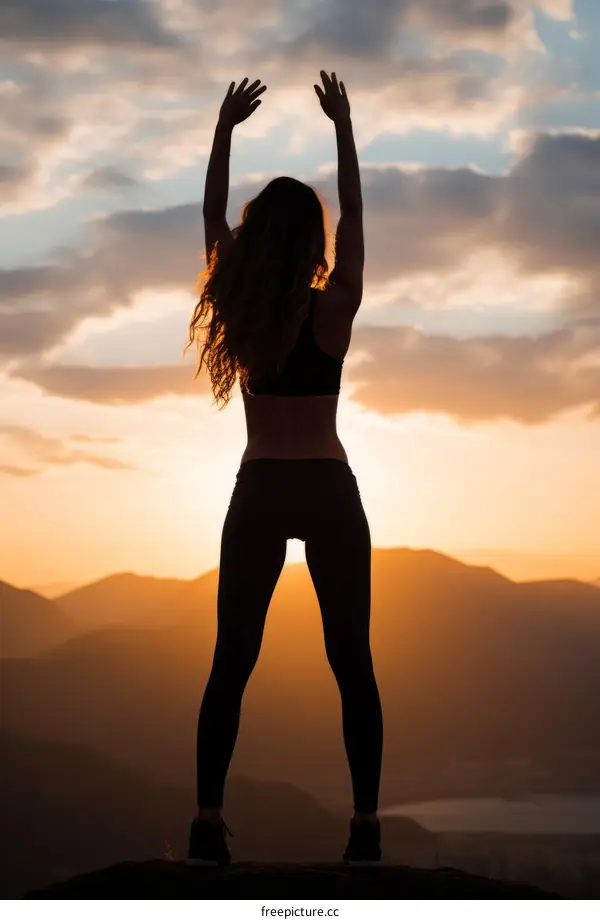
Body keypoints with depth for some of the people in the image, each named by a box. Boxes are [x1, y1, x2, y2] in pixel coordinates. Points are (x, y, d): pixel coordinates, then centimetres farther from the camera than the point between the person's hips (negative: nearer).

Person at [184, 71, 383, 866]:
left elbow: (213, 215, 10)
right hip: (330, 493, -1)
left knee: (232, 662, 4)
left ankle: (209, 823, -1)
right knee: (352, 661, 2)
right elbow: (354, 215, 5)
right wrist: (344, 127, 10)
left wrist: (224, 130, 16)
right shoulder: (334, 309, -6)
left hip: (259, 494, 2)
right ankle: (366, 827, 0)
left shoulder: (236, 308, -1)